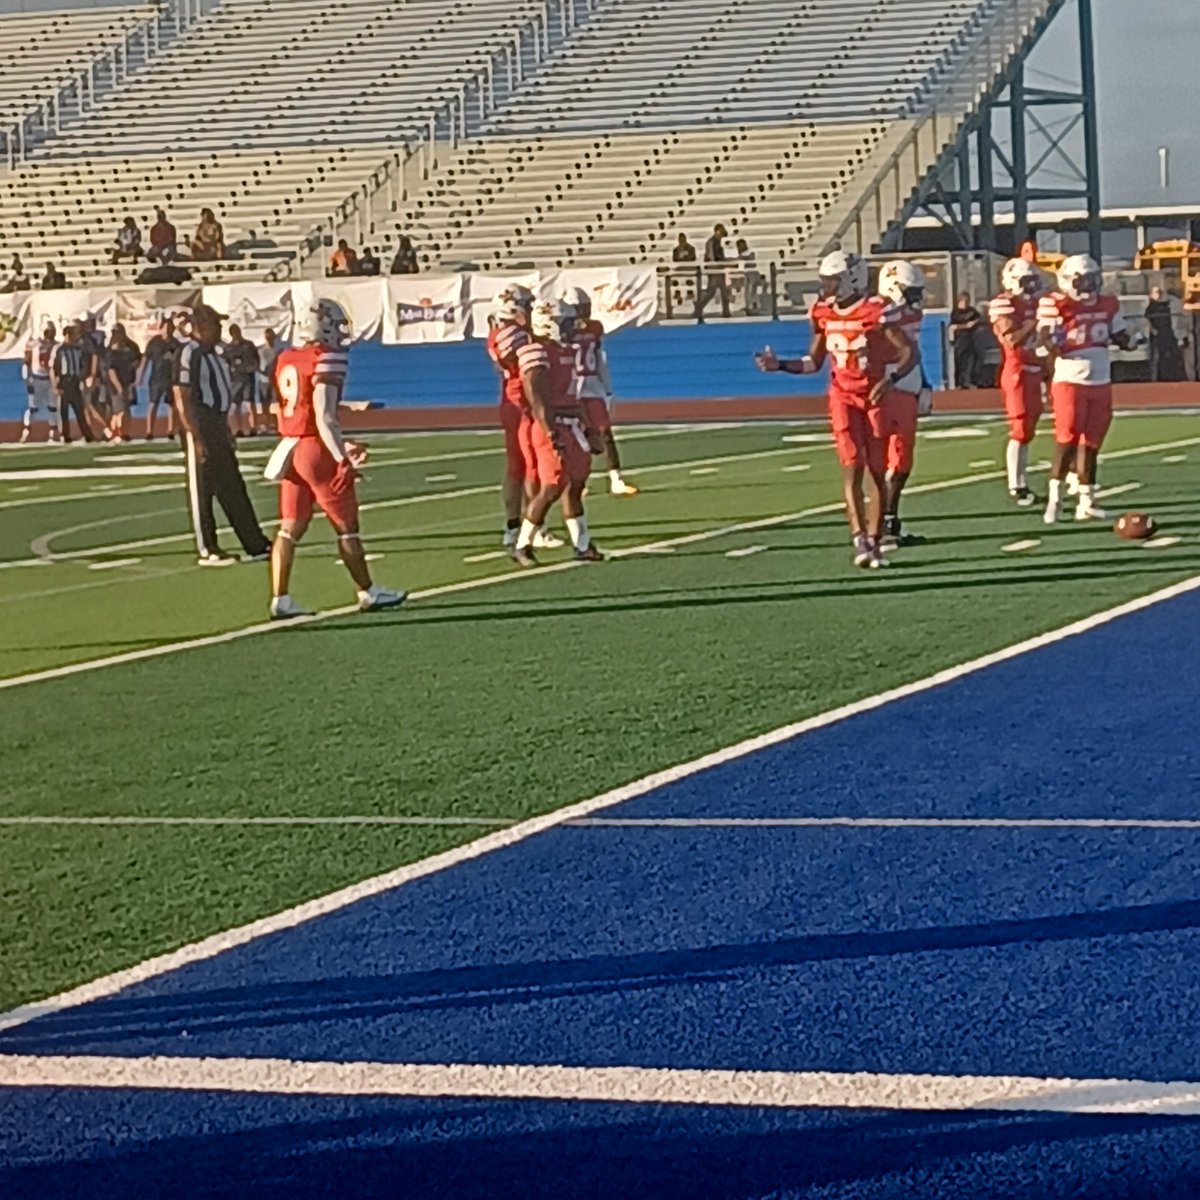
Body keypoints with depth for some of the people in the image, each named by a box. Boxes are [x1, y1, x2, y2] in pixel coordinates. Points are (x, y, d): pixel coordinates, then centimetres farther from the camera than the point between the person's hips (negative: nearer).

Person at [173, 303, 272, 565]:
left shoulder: (212, 353, 14)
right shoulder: (188, 353, -16)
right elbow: (182, 399, -20)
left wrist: (225, 432, 22)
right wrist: (196, 439, -22)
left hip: (217, 425, 10)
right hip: (199, 426, -10)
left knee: (233, 489, 13)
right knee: (201, 489, -1)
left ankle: (256, 545, 18)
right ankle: (207, 550, 6)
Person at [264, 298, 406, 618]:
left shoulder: (286, 360, 11)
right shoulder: (327, 359, -14)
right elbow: (324, 417, -20)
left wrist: (342, 446, 20)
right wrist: (342, 460, -18)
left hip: (291, 448, 7)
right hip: (317, 450, -7)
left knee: (290, 528, 7)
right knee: (346, 525, 5)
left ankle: (280, 600, 4)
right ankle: (368, 593, 16)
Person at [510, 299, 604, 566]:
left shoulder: (566, 351, 14)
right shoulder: (537, 354, -16)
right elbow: (537, 399, -20)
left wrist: (588, 429, 21)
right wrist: (553, 435, -25)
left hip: (573, 428, 9)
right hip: (554, 428, -9)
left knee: (575, 485, 13)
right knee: (551, 489, -9)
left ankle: (583, 546, 20)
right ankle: (522, 547, 1)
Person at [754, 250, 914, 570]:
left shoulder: (876, 311, -13)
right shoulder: (824, 314, 3)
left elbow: (908, 352, -14)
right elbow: (814, 362, 14)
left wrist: (890, 380, -29)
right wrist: (780, 364, 2)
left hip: (876, 397, -3)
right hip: (844, 397, 3)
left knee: (877, 471, 3)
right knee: (852, 467, -12)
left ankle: (874, 542, 12)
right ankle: (861, 540, -20)